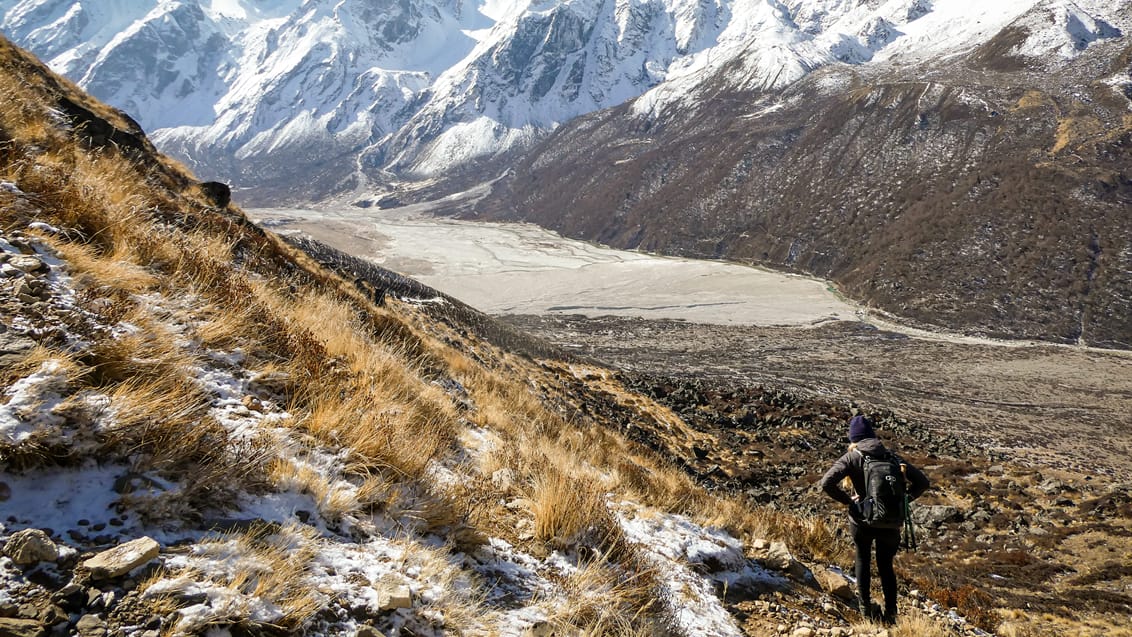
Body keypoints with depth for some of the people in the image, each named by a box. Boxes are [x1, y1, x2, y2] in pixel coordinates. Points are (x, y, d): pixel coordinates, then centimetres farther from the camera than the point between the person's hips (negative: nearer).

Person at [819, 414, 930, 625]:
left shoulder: (852, 458, -9)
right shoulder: (891, 456, -1)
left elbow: (826, 483, -21)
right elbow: (922, 482, 0)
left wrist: (847, 499, -8)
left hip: (861, 519, -2)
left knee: (862, 559, 24)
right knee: (885, 565, 20)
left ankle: (865, 606, 21)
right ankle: (890, 613, 17)